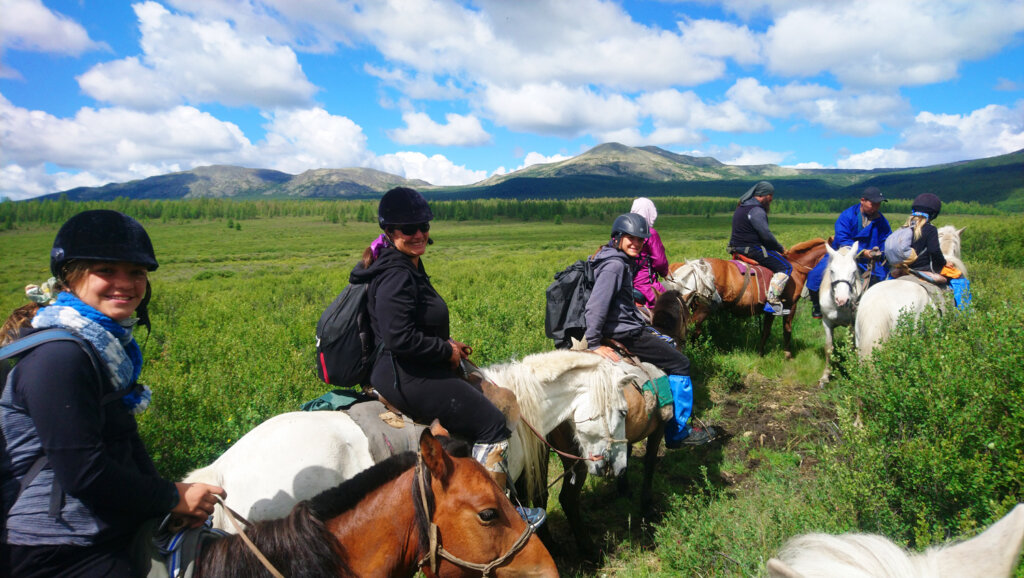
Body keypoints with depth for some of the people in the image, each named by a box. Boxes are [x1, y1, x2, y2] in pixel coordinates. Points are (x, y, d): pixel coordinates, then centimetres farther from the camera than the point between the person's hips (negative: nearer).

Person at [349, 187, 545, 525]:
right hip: (407, 378, -11)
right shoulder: (397, 276, -21)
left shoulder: (409, 268, 12)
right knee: (493, 424, -7)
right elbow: (400, 338, -29)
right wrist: (447, 351, -17)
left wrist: (447, 343, 10)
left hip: (401, 373, 11)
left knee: (483, 394, 23)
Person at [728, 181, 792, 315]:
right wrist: (780, 249, -6)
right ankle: (772, 302, -20)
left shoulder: (742, 207, 17)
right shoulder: (757, 211, -16)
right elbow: (766, 235, -22)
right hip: (752, 250, -11)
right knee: (785, 267, -9)